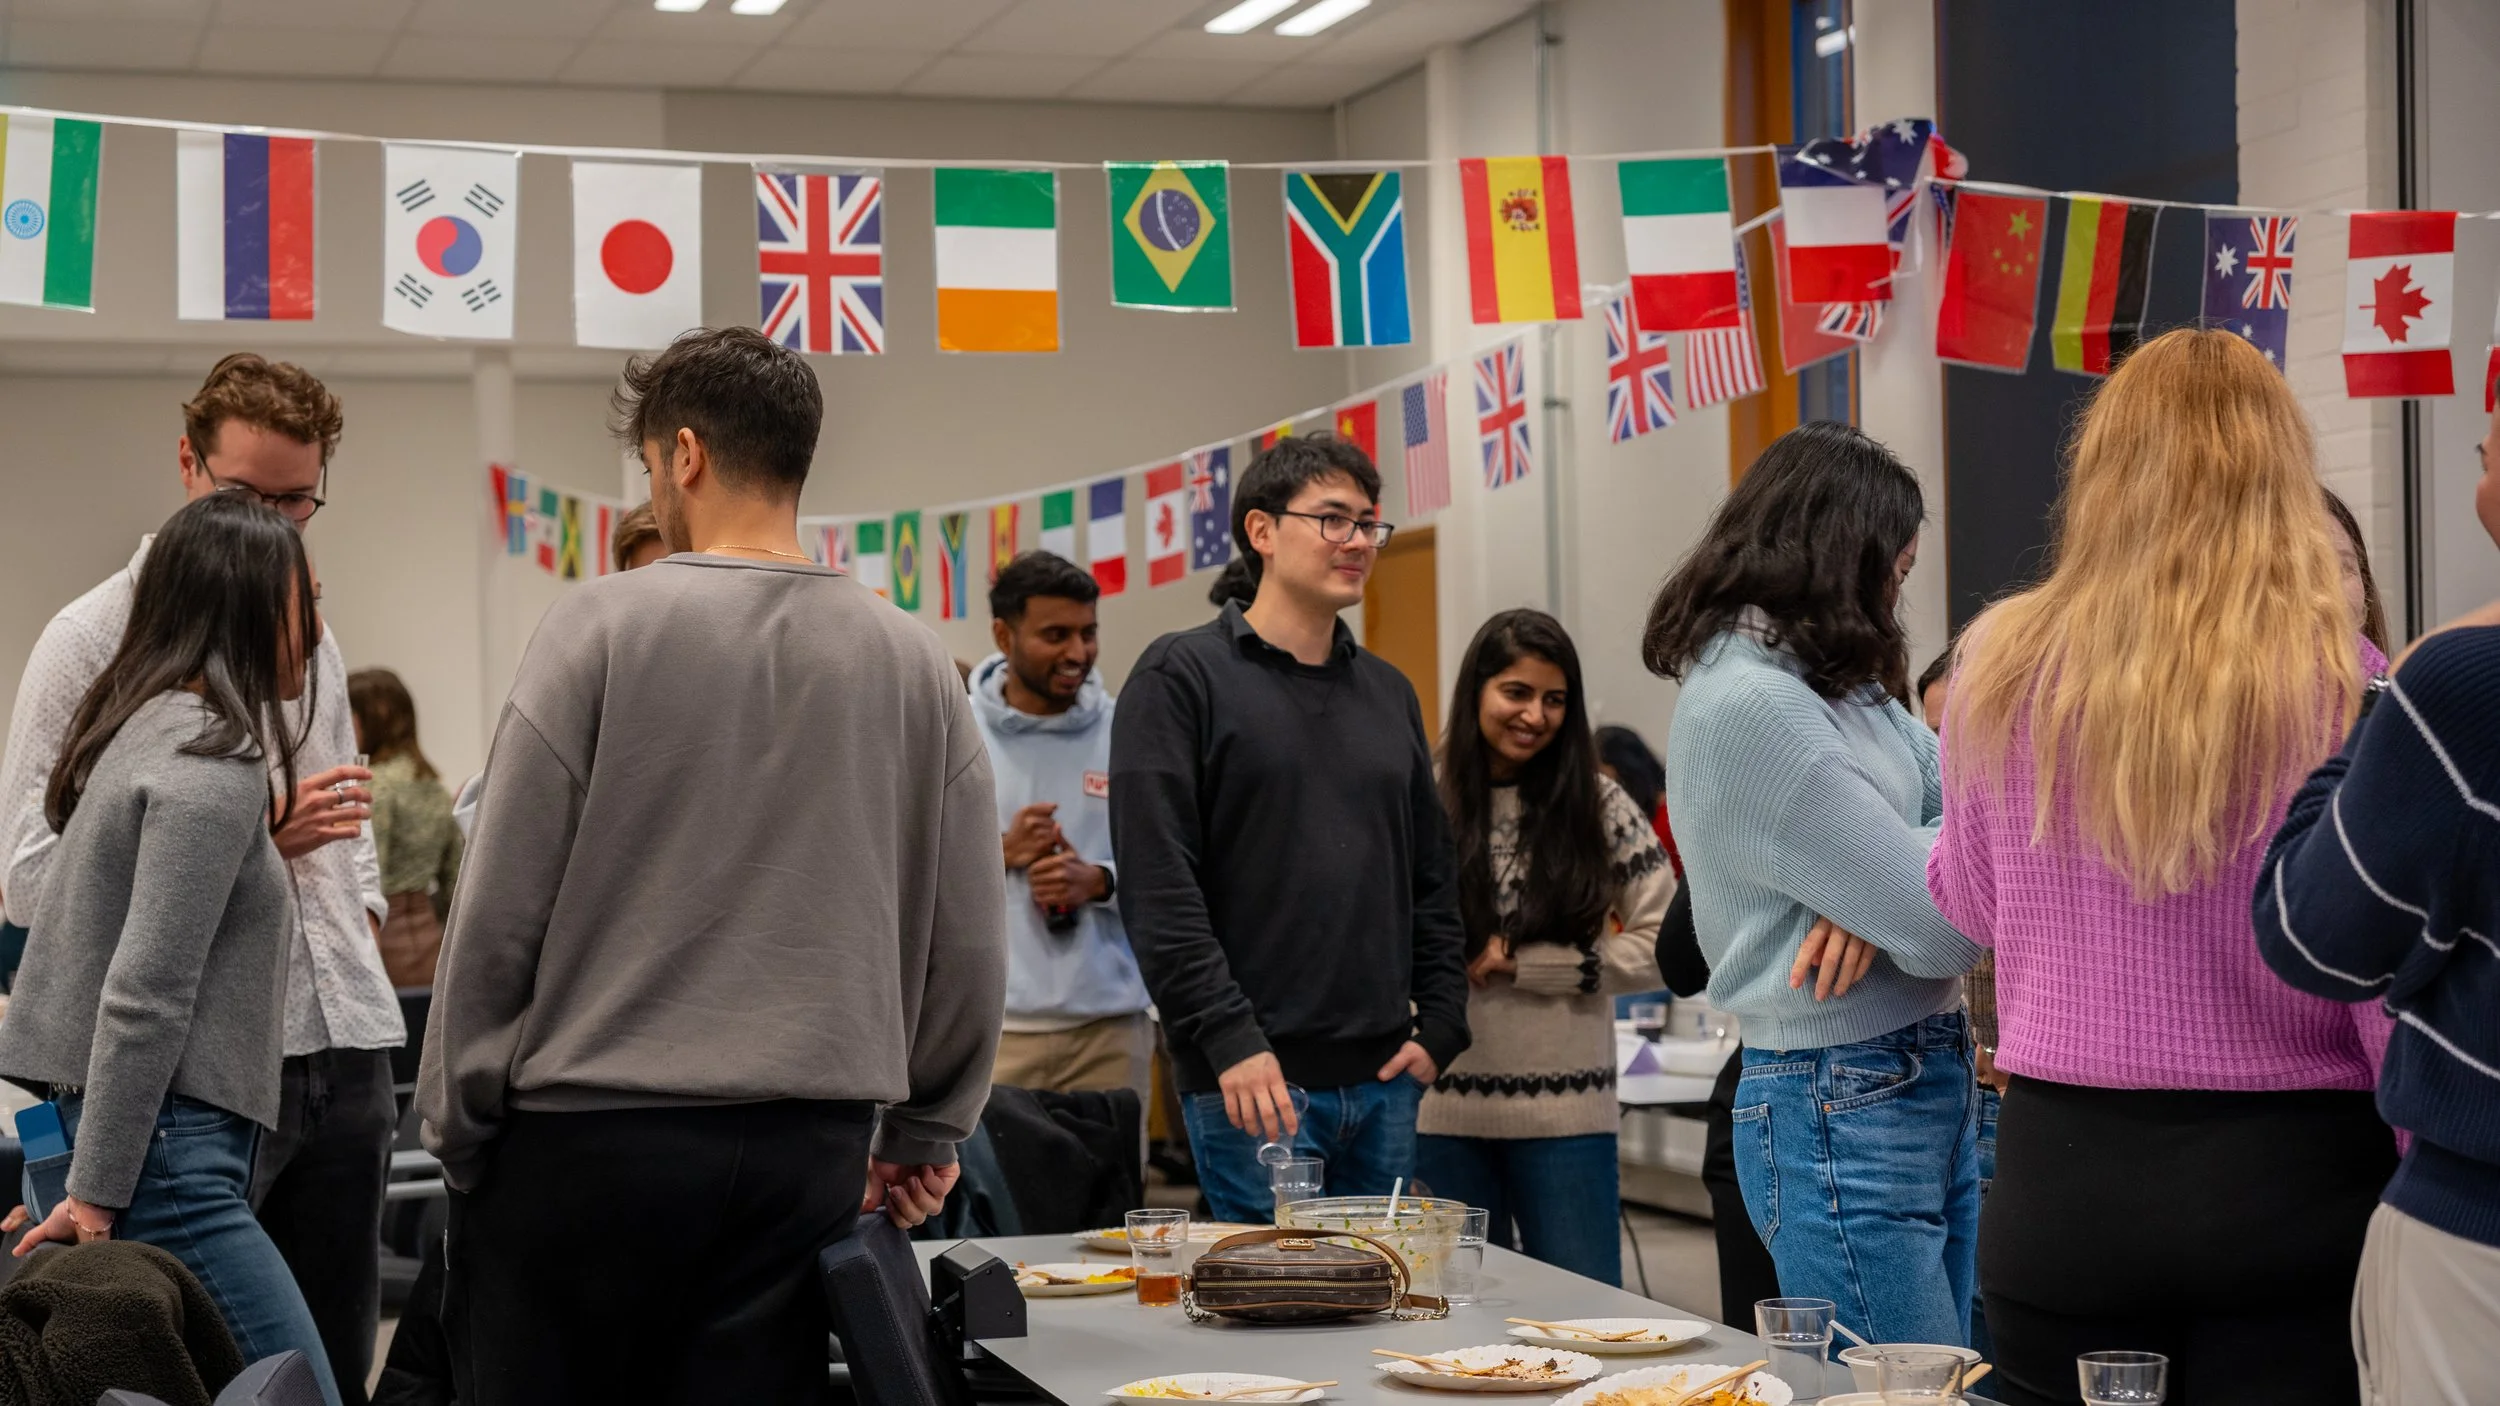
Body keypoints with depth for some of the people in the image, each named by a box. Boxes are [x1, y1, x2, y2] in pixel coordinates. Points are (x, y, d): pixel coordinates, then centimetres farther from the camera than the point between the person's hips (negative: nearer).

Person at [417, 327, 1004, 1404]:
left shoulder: (603, 628, -5)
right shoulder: (911, 660, 5)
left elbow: (500, 913, -5)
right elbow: (968, 942, 7)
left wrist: (456, 1124, 5)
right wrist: (926, 1130, 21)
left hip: (586, 1134, -3)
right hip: (812, 1148, 3)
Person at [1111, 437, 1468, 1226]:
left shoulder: (1388, 692, 17)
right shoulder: (1182, 677, -3)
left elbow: (1432, 876, 19)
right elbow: (1157, 887, -11)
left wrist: (1440, 1027, 6)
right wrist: (1229, 1041, -18)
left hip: (1384, 1080, 6)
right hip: (1255, 1077, -6)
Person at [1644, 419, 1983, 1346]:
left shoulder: (1835, 683, 13)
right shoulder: (1746, 705, -18)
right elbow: (1942, 929, -19)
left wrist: (1884, 895, -14)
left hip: (1925, 1086, 10)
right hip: (1840, 1111, -9)